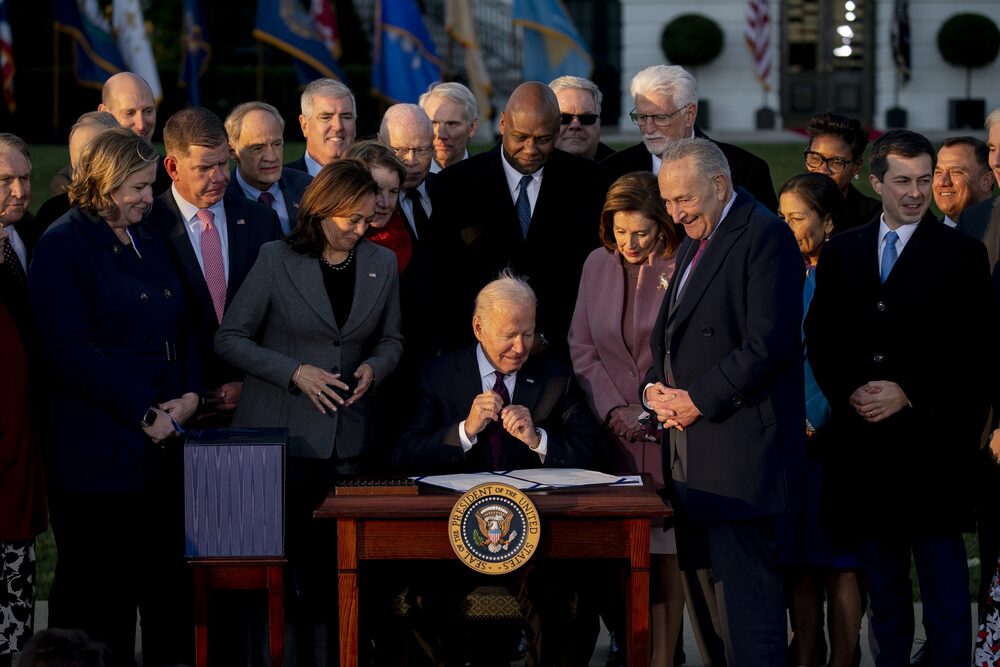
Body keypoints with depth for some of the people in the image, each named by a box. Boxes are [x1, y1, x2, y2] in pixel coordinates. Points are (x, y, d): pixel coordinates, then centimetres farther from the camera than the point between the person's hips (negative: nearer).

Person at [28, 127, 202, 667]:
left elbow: (182, 327, 20)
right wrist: (144, 414, -16)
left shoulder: (149, 242, 16)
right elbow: (70, 352, -16)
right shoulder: (64, 246, -8)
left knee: (170, 589, 9)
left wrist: (190, 395, 1)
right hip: (99, 454, -7)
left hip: (165, 446, 7)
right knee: (101, 600, 0)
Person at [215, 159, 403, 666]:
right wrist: (296, 372, -13)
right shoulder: (278, 259, -4)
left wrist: (373, 368, -4)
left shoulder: (382, 264, 7)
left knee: (331, 566, 2)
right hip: (279, 434, -3)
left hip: (347, 440, 3)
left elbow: (391, 339, 19)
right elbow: (230, 338, -3)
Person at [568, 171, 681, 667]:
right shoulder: (598, 265, 8)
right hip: (612, 429, 3)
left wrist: (650, 413, -7)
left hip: (668, 431, -3)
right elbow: (582, 348, 10)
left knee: (665, 550, -1)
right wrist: (613, 409, -1)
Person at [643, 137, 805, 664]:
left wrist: (699, 400, -15)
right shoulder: (693, 244, 21)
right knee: (701, 580, 10)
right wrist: (655, 387, 6)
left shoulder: (764, 236, -10)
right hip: (691, 449, 10)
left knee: (744, 585, -11)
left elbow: (768, 343, -18)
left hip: (738, 445, -9)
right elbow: (670, 335, 27)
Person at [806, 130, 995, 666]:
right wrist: (848, 393, -5)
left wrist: (908, 394, -12)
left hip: (931, 440, -3)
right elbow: (819, 339, 11)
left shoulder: (961, 254, 0)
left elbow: (974, 351, -5)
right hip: (862, 438, 4)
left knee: (942, 576, -2)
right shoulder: (841, 253, 11)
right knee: (882, 577, 11)